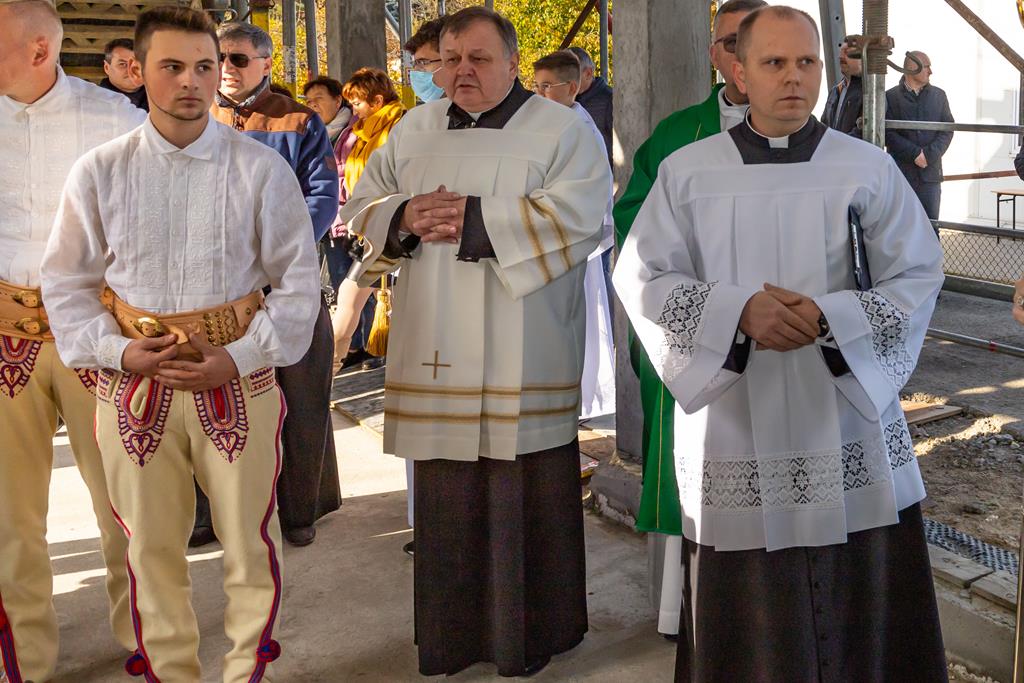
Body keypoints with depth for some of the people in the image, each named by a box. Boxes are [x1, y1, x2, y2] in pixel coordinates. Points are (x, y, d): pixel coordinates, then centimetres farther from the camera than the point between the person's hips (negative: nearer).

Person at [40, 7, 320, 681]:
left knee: (249, 539, 7)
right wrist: (116, 351, -7)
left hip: (239, 379, -1)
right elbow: (67, 280, 9)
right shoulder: (99, 172, 4)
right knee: (152, 547, 12)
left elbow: (299, 279, 0)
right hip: (134, 383, 2)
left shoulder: (262, 169, -1)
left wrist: (240, 357, -10)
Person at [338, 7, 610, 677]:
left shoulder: (562, 129, 1)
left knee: (523, 492, 1)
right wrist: (405, 216, -7)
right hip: (438, 349, 4)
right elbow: (364, 203, 16)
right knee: (446, 496, 9)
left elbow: (578, 215, -14)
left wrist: (475, 217, -15)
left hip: (521, 355, -4)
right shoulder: (416, 129, 15)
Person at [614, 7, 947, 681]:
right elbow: (641, 277, 0)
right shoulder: (687, 171, 3)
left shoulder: (870, 167, 3)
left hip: (850, 423, 1)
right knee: (746, 608, 4)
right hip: (735, 426, 0)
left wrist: (832, 318, -16)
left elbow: (918, 275, 2)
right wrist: (738, 310, -16)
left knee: (860, 599, 6)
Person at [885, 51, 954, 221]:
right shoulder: (891, 97, 3)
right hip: (900, 172, -2)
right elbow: (888, 133, -5)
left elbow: (947, 130, 7)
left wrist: (929, 155, -10)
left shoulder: (939, 95, 13)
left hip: (930, 173, 2)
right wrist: (915, 153, -13)